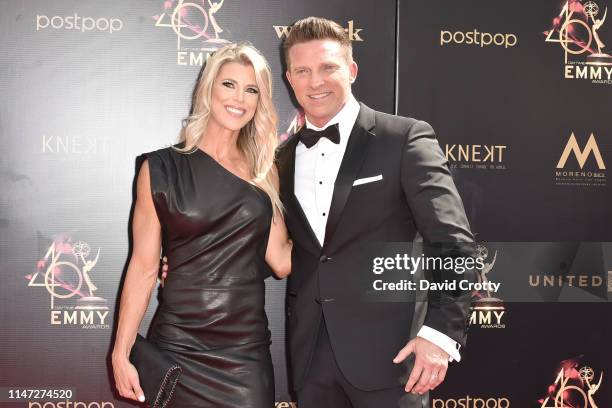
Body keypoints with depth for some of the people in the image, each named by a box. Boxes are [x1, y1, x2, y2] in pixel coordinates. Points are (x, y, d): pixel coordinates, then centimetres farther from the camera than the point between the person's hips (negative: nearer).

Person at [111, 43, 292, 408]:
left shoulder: (264, 172, 7)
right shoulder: (162, 168, -2)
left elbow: (282, 261, 2)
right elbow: (144, 267, -2)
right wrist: (122, 351, -5)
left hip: (248, 349, 3)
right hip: (178, 347, -2)